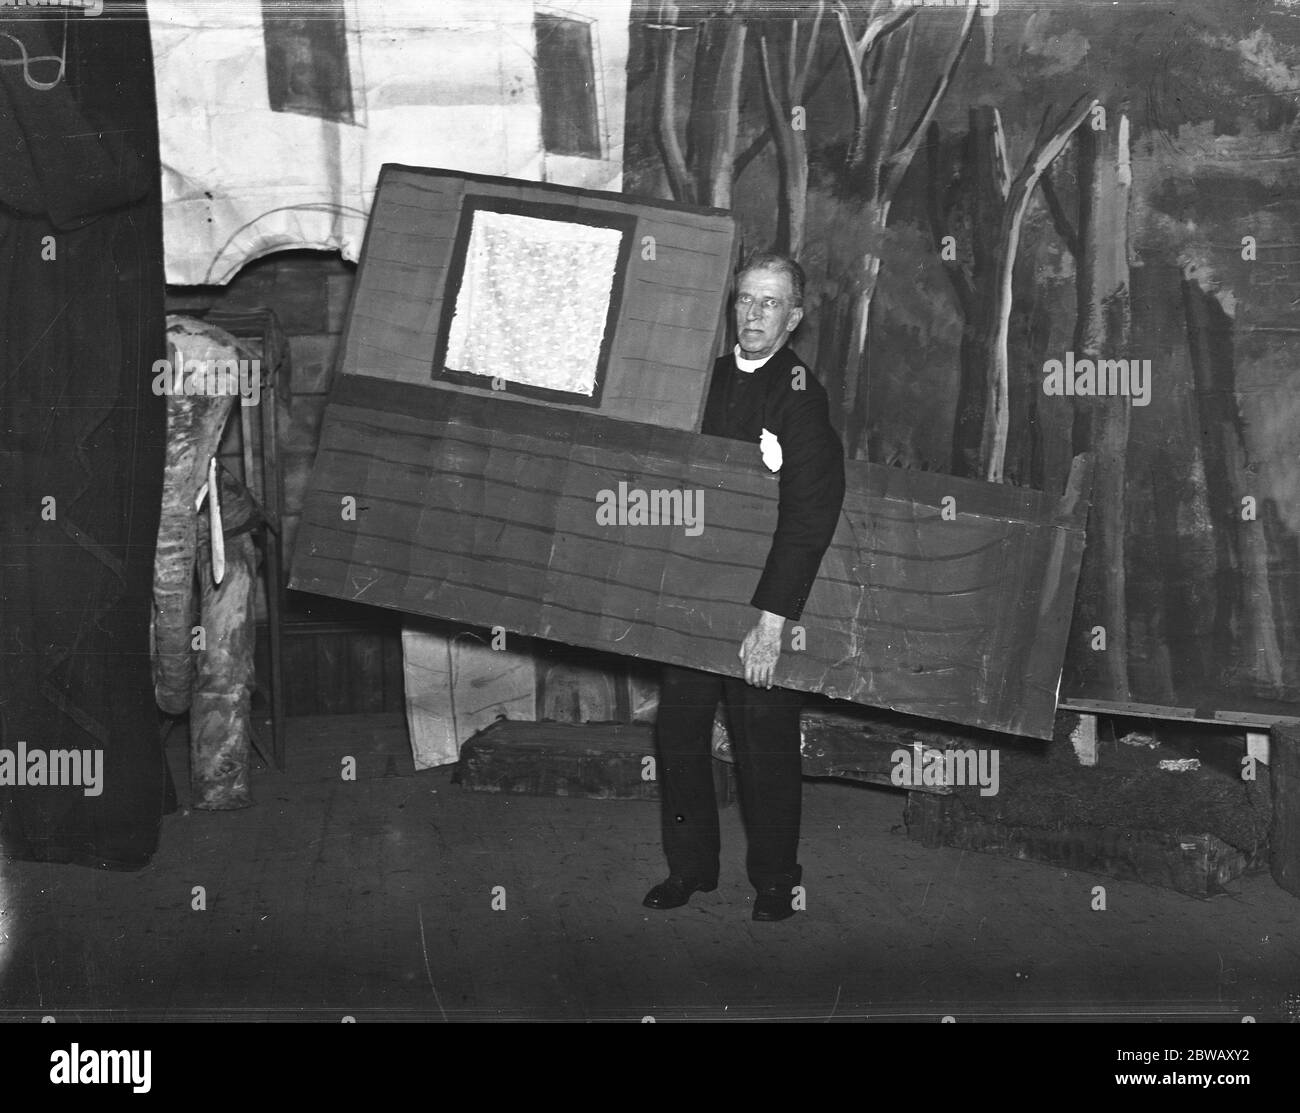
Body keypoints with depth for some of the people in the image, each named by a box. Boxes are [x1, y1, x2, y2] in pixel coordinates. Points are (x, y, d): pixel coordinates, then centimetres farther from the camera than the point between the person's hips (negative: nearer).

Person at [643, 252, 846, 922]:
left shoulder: (802, 396, -10)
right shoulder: (704, 378, 8)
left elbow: (809, 518, -17)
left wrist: (772, 617, -24)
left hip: (763, 597, -5)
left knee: (765, 743, 3)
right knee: (677, 732, 9)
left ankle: (774, 880, 19)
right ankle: (690, 866, 25)